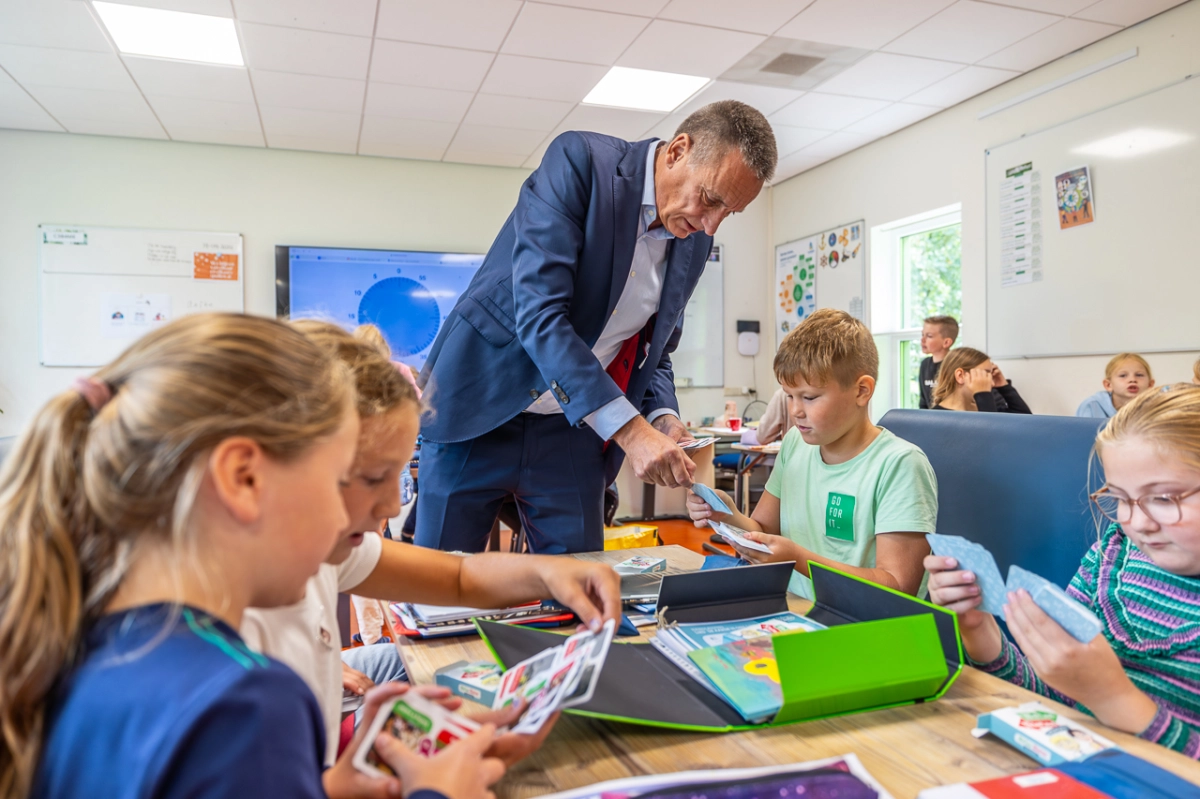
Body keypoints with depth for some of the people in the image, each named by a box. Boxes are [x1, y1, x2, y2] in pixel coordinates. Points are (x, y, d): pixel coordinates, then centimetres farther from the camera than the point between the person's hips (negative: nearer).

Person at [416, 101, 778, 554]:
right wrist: (629, 428, -32)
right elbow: (539, 313, -26)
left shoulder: (695, 242, 3)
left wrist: (662, 417, -8)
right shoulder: (579, 161, -16)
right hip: (480, 413, -4)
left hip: (572, 431, 5)